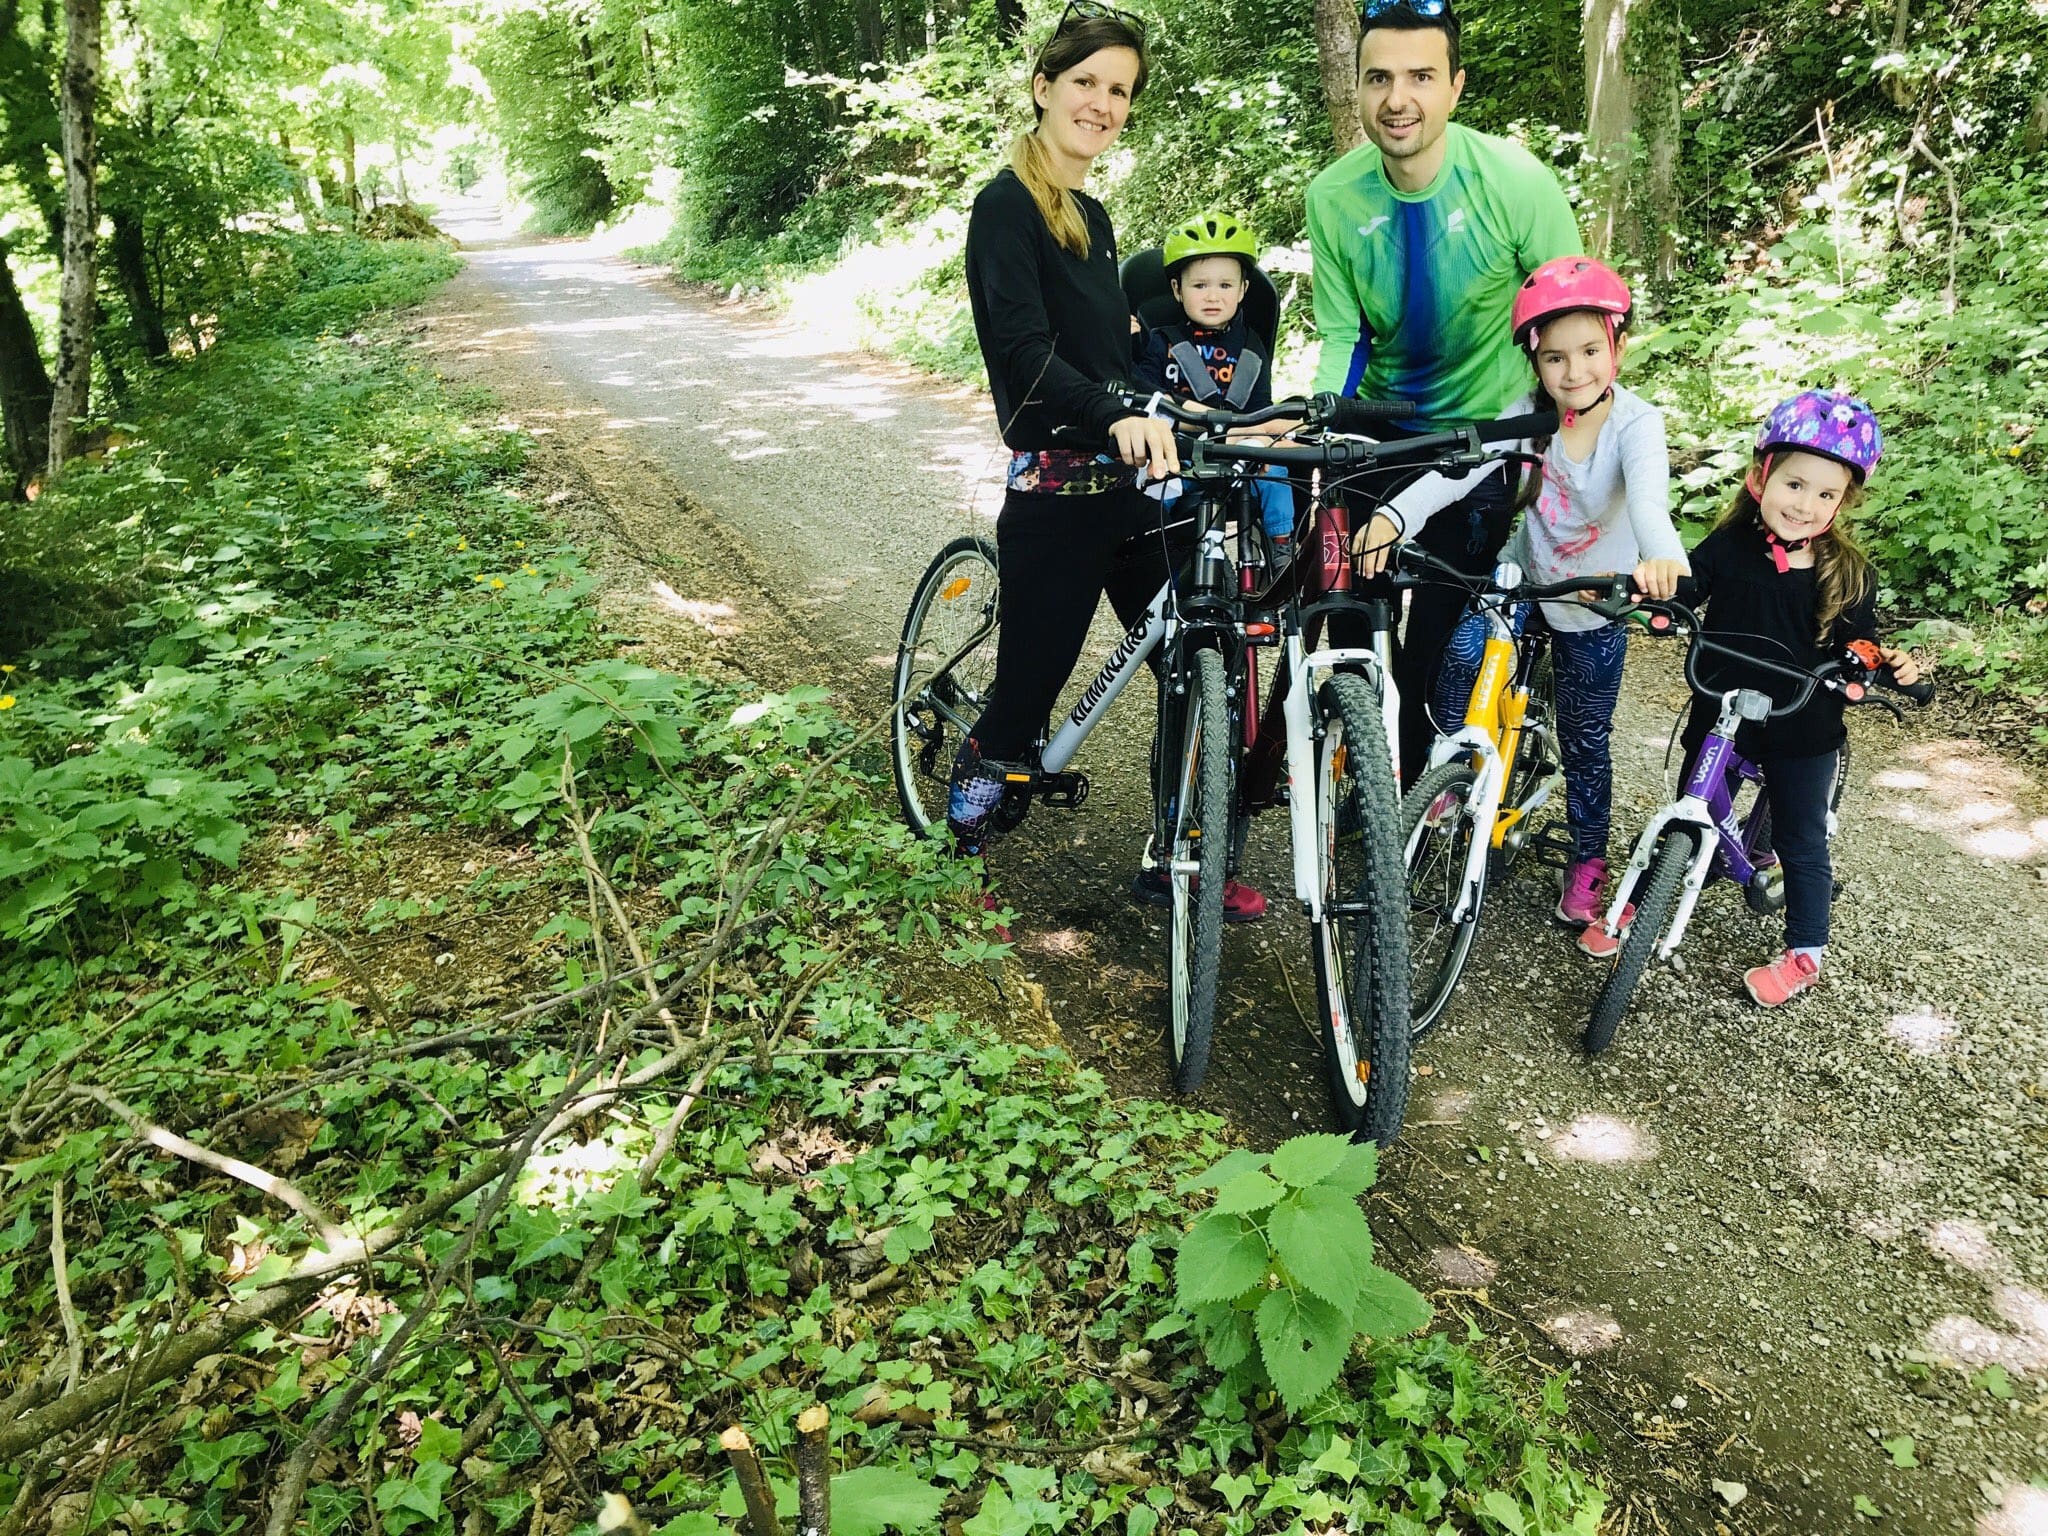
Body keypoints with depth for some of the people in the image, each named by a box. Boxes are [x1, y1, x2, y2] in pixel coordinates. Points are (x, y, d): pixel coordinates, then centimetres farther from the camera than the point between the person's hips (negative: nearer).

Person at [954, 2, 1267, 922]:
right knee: (1026, 692, 3)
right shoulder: (1006, 206, -9)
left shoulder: (1091, 217, 16)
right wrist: (1117, 420, -41)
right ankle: (962, 853, 27)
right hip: (1055, 499, -7)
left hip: (1130, 487, 8)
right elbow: (1026, 350, -24)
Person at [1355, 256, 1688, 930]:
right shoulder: (1530, 413, -15)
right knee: (1461, 655, -24)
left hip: (1594, 604, -2)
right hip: (1525, 575, 2)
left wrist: (1661, 556, -67)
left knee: (1585, 742, 8)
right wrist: (1393, 516, -49)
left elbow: (1649, 494, -44)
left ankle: (1588, 863, 28)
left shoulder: (1636, 423, -24)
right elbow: (1457, 468, -29)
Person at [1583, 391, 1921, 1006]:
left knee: (1802, 841, 13)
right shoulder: (1729, 546, -9)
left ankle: (1804, 955, 29)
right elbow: (1682, 595, -18)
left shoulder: (1848, 573, -6)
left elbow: (1856, 649, 1)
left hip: (1802, 731, 0)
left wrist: (1887, 663, -20)